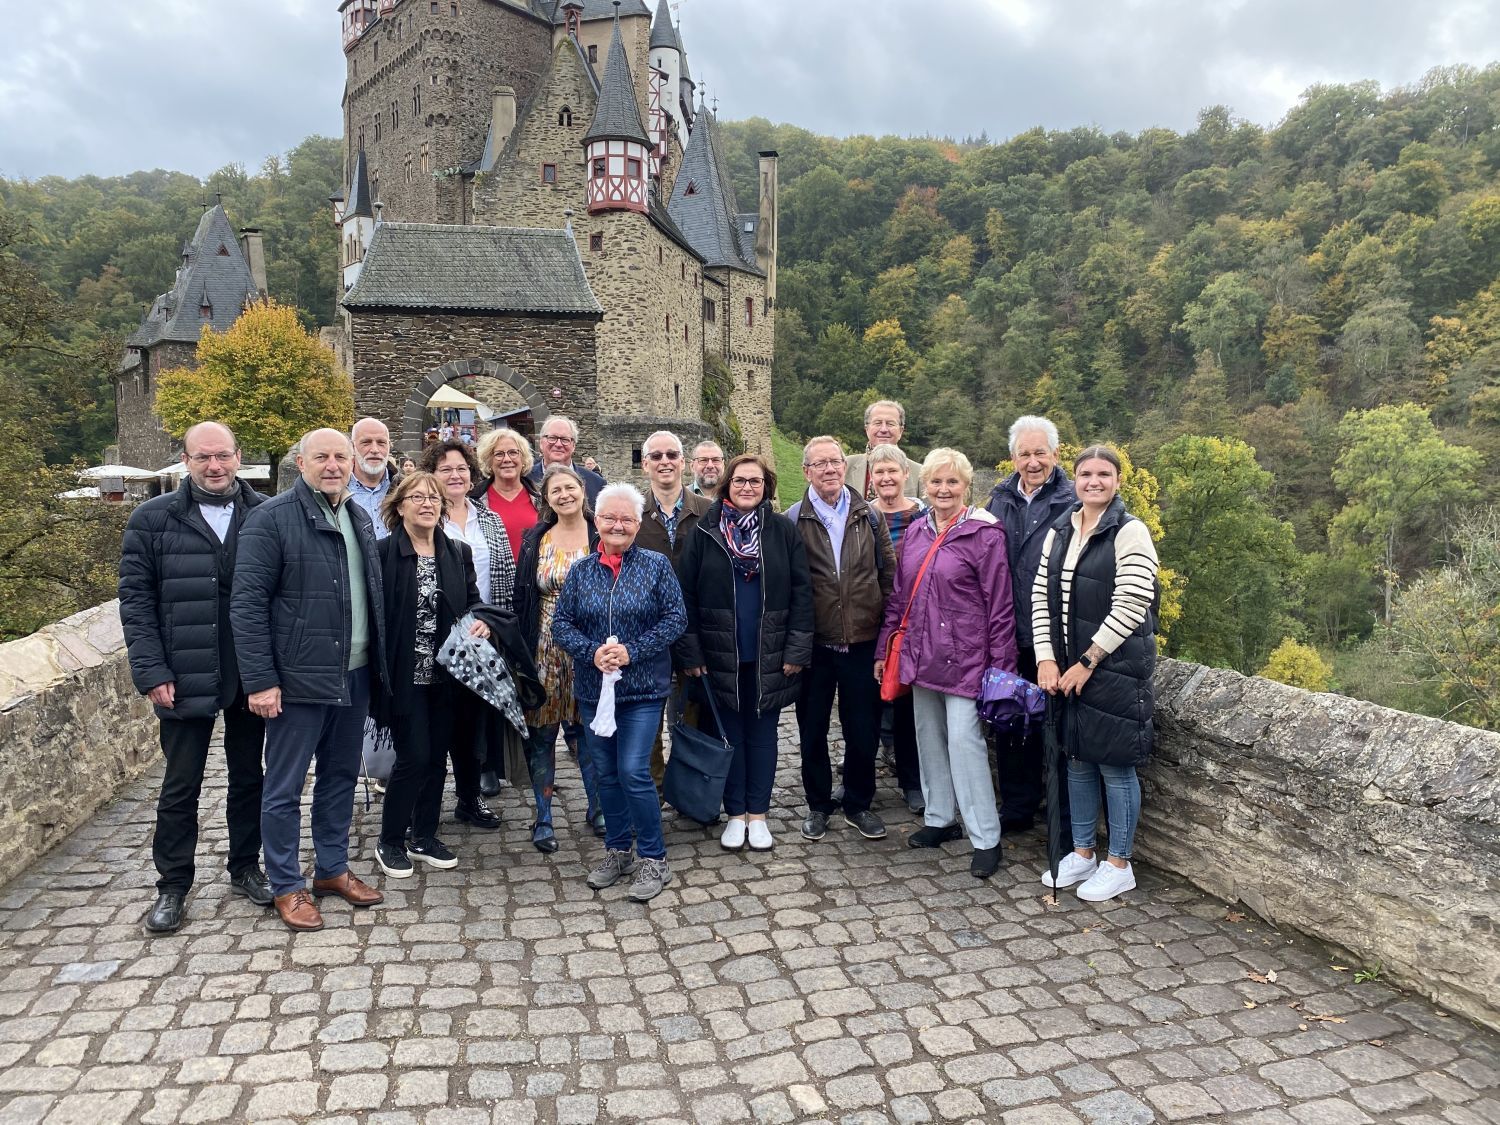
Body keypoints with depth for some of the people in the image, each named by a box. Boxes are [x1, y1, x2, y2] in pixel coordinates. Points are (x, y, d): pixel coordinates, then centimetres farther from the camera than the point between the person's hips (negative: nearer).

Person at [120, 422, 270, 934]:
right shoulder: (153, 519, -2)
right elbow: (135, 599, -3)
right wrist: (152, 673, -10)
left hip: (252, 674, 1)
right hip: (185, 677, -1)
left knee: (248, 776, 15)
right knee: (181, 786, 9)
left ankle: (245, 867, 31)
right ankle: (172, 886, 24)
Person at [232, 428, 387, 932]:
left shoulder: (359, 519, 11)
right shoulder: (271, 519, -11)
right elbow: (247, 603, -14)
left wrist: (377, 662, 13)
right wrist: (260, 680, -17)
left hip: (354, 675, 7)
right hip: (298, 679, -7)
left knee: (341, 776, 17)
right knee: (285, 788, 6)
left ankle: (332, 869, 32)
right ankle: (287, 886, 20)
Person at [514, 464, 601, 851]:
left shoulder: (602, 537, -1)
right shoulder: (535, 540, 6)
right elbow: (521, 598, 7)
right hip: (545, 651, 2)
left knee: (589, 729, 7)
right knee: (542, 733, 6)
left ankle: (597, 808, 26)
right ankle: (543, 819, 19)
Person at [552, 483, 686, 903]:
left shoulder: (657, 566, -3)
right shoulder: (580, 570, 4)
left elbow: (675, 618, -8)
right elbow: (561, 623, 2)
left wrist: (632, 651, -17)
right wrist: (591, 652, -15)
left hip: (643, 687, -3)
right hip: (594, 687, 4)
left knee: (633, 771, -8)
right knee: (606, 773, 12)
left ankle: (653, 859, 8)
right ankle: (617, 851, 28)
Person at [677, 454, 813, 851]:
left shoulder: (784, 532, 0)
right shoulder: (704, 533, -1)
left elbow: (801, 592, -1)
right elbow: (687, 594, 0)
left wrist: (797, 650, -7)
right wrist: (690, 653, -4)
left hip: (770, 656, 0)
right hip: (720, 655, 0)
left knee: (762, 734, 10)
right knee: (730, 735, 10)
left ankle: (758, 814, 22)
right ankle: (735, 814, 23)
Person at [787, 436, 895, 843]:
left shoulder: (870, 516, 4)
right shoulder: (793, 520, -2)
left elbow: (889, 574, 7)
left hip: (862, 641, 1)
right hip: (814, 643, -1)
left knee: (863, 731, 9)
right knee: (812, 729, 11)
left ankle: (858, 805, 28)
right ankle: (818, 805, 29)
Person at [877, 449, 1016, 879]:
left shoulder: (984, 533, -8)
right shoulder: (915, 533, 9)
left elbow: (1000, 605, -9)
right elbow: (899, 597, 15)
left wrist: (1001, 666, -11)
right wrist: (884, 650, 14)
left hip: (964, 657, -6)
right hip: (921, 655, 6)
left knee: (964, 740, -7)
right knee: (930, 738, 13)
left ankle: (986, 839, 5)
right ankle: (940, 819, 30)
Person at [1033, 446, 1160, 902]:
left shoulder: (1130, 532, -10)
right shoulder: (1060, 532, 9)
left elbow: (1130, 607, -15)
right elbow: (1041, 596, 7)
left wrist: (1087, 662, -14)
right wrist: (1046, 659, -4)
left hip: (1116, 666, -6)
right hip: (1064, 667, 6)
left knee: (1114, 764, 3)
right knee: (1076, 758, 15)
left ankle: (1119, 865, 19)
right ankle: (1082, 853, 30)